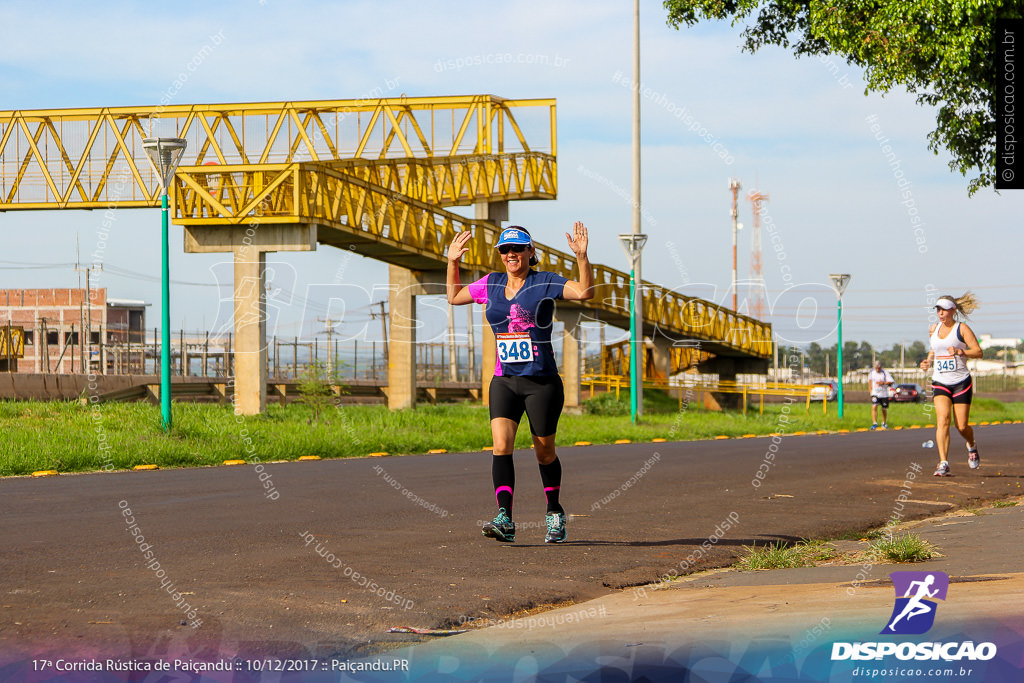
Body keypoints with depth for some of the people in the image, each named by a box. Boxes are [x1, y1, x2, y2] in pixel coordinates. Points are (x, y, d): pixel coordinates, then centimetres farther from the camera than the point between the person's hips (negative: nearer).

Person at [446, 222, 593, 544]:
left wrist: (581, 256, -27)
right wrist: (452, 262, 15)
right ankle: (504, 520, -23)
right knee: (501, 447, -16)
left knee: (544, 453, 8)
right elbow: (454, 297, 26)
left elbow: (585, 291, -16)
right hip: (504, 381, 3)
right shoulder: (491, 285, 11)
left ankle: (555, 513, 30)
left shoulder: (545, 282, -3)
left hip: (542, 381, -3)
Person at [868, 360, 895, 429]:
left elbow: (891, 382, -12)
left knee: (884, 409, 11)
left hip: (884, 394, -1)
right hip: (875, 393, 1)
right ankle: (875, 423, -21)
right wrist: (871, 389, 14)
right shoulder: (872, 373, 2)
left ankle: (884, 423, 32)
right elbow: (870, 380, 22)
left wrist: (883, 383, -23)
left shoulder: (885, 373, -8)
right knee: (874, 407, -19)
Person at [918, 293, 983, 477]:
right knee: (942, 420, -18)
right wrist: (928, 361, 9)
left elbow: (979, 352, -11)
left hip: (961, 382, -3)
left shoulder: (962, 328, -5)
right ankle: (943, 463, -23)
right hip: (940, 383, 3)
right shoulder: (934, 329, 10)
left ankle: (972, 446, 35)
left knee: (962, 426, 0)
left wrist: (960, 352, -26)